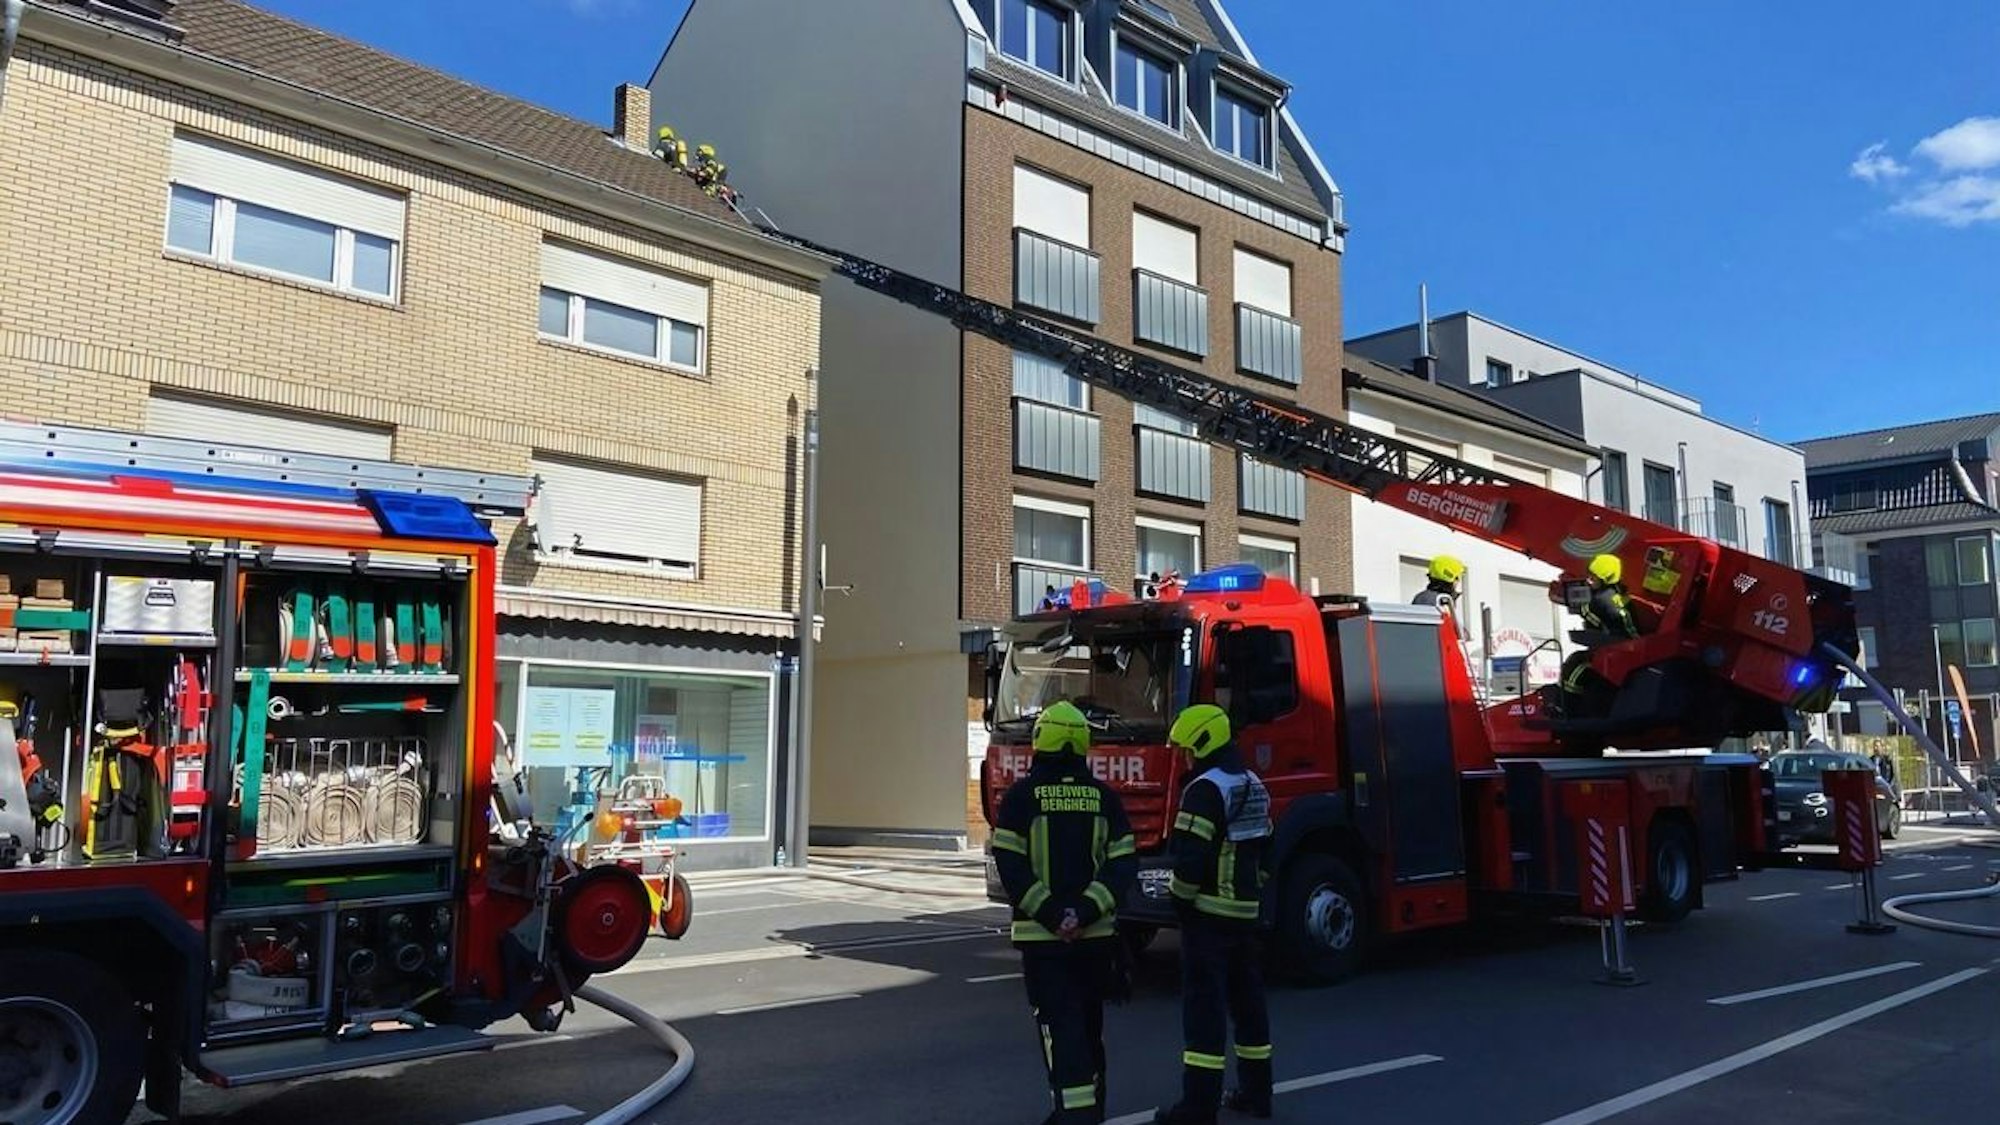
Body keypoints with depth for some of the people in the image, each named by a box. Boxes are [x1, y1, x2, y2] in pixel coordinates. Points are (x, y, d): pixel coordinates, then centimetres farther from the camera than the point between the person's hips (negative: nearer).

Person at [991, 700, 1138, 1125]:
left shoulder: (1021, 795, -6)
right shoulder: (1104, 797, 3)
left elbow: (1010, 867, -12)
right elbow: (1124, 865, -3)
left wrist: (1049, 914, -11)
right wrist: (1085, 912, -9)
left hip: (1041, 935, -4)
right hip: (1097, 933, 4)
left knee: (1060, 1025, -2)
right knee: (1090, 1023, 18)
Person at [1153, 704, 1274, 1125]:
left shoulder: (1206, 789, -17)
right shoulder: (1254, 786, 13)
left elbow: (1189, 857, -22)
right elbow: (1264, 848, 18)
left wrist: (1179, 899, -9)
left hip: (1208, 912, -9)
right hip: (1245, 911, 9)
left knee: (1204, 1004, -6)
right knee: (1247, 998, 15)